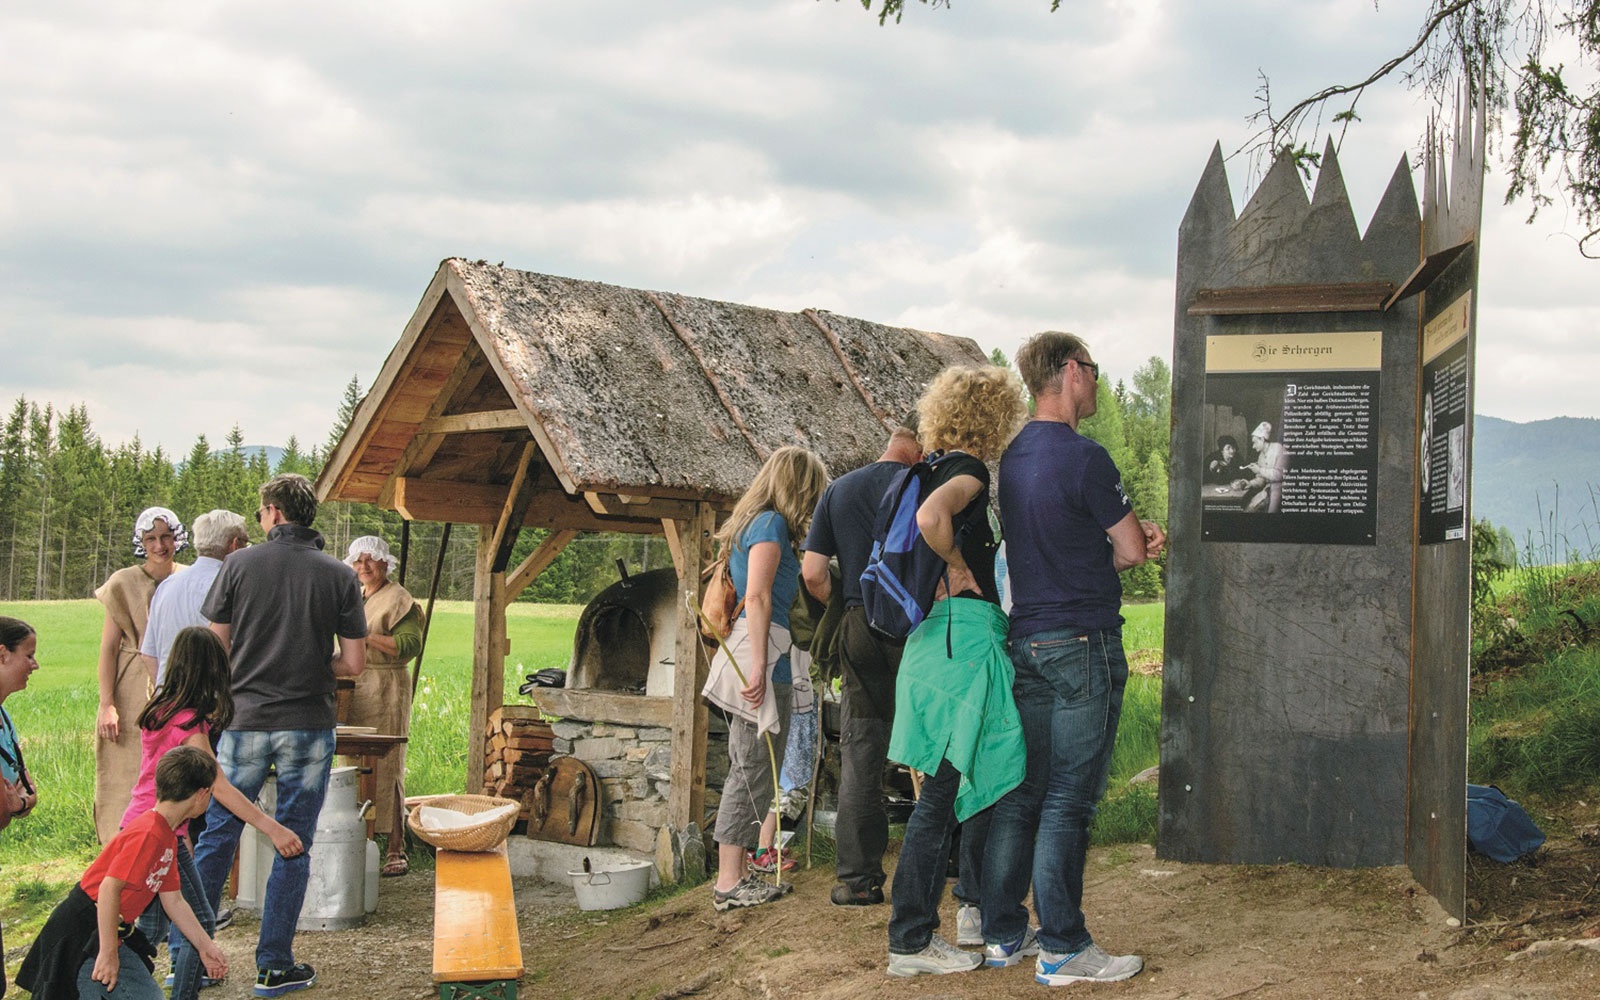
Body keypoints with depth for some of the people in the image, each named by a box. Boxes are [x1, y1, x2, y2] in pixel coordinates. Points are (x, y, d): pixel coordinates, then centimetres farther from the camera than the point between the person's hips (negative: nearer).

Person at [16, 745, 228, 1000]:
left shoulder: (168, 838, 9)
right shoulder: (147, 835, -22)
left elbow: (173, 902, 16)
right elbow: (109, 888, -27)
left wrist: (206, 947, 19)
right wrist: (108, 954, -26)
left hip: (112, 934, 10)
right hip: (81, 936, -10)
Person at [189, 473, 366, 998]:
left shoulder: (240, 565, -2)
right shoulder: (339, 575, -2)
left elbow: (215, 647, 2)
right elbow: (354, 664, -3)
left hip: (245, 719, 1)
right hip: (308, 725, 0)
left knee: (217, 836, 11)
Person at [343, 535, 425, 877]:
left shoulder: (398, 598, -3)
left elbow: (410, 645, -15)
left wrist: (367, 636, -19)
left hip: (386, 688, -7)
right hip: (352, 687, 7)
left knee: (386, 767, -9)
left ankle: (396, 850, -7)